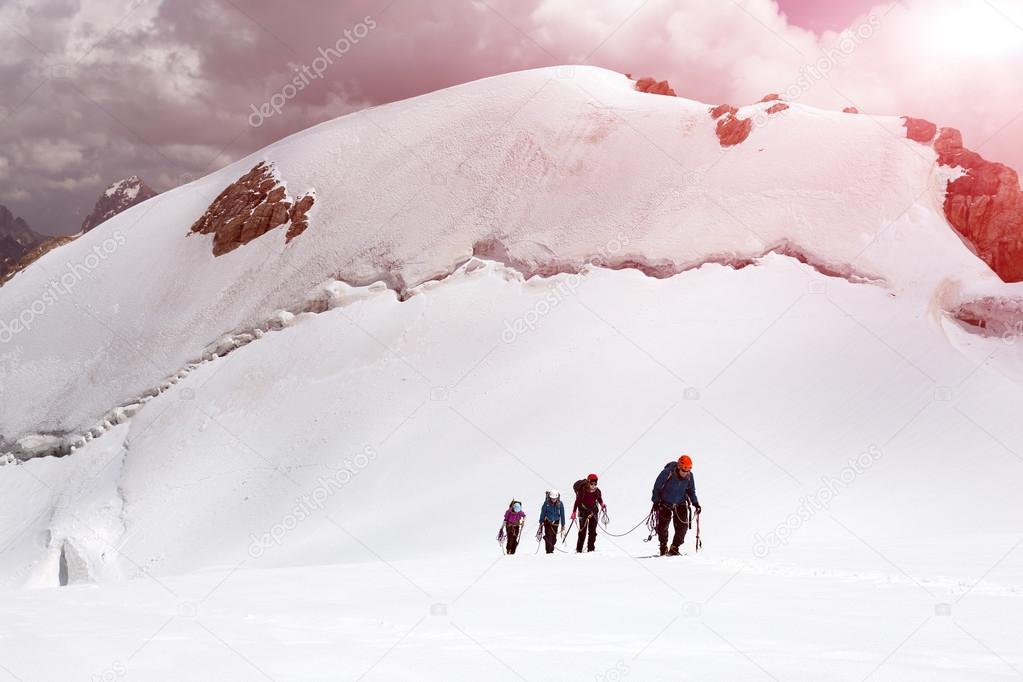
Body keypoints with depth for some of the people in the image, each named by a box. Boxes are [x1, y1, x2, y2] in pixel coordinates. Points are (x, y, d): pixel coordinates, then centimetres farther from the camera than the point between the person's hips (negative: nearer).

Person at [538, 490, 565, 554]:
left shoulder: (560, 503, -9)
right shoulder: (546, 503, -14)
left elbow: (562, 514, -2)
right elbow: (543, 512, -6)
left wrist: (563, 524, -1)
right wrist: (541, 522, -5)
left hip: (555, 522, 2)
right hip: (547, 521, -2)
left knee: (554, 538, 3)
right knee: (548, 536, -15)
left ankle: (551, 549, 21)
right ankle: (549, 550, -14)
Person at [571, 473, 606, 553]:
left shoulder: (597, 491, -4)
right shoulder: (582, 490, -15)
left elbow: (600, 499, 14)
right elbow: (577, 501, -10)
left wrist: (602, 504, -6)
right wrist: (574, 512, -13)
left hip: (593, 512, 4)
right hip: (584, 511, -4)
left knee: (592, 531, 2)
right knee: (582, 531, -7)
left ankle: (590, 549, 8)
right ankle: (579, 550, -2)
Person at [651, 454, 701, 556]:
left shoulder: (689, 476, -13)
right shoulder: (667, 473, -24)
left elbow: (691, 491, 5)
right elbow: (657, 487, -13)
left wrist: (695, 503, -5)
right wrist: (655, 502, -17)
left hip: (680, 505, 2)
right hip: (665, 504, -2)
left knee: (682, 526, -10)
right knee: (662, 526, 1)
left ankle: (674, 548, 4)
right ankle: (663, 547, 25)